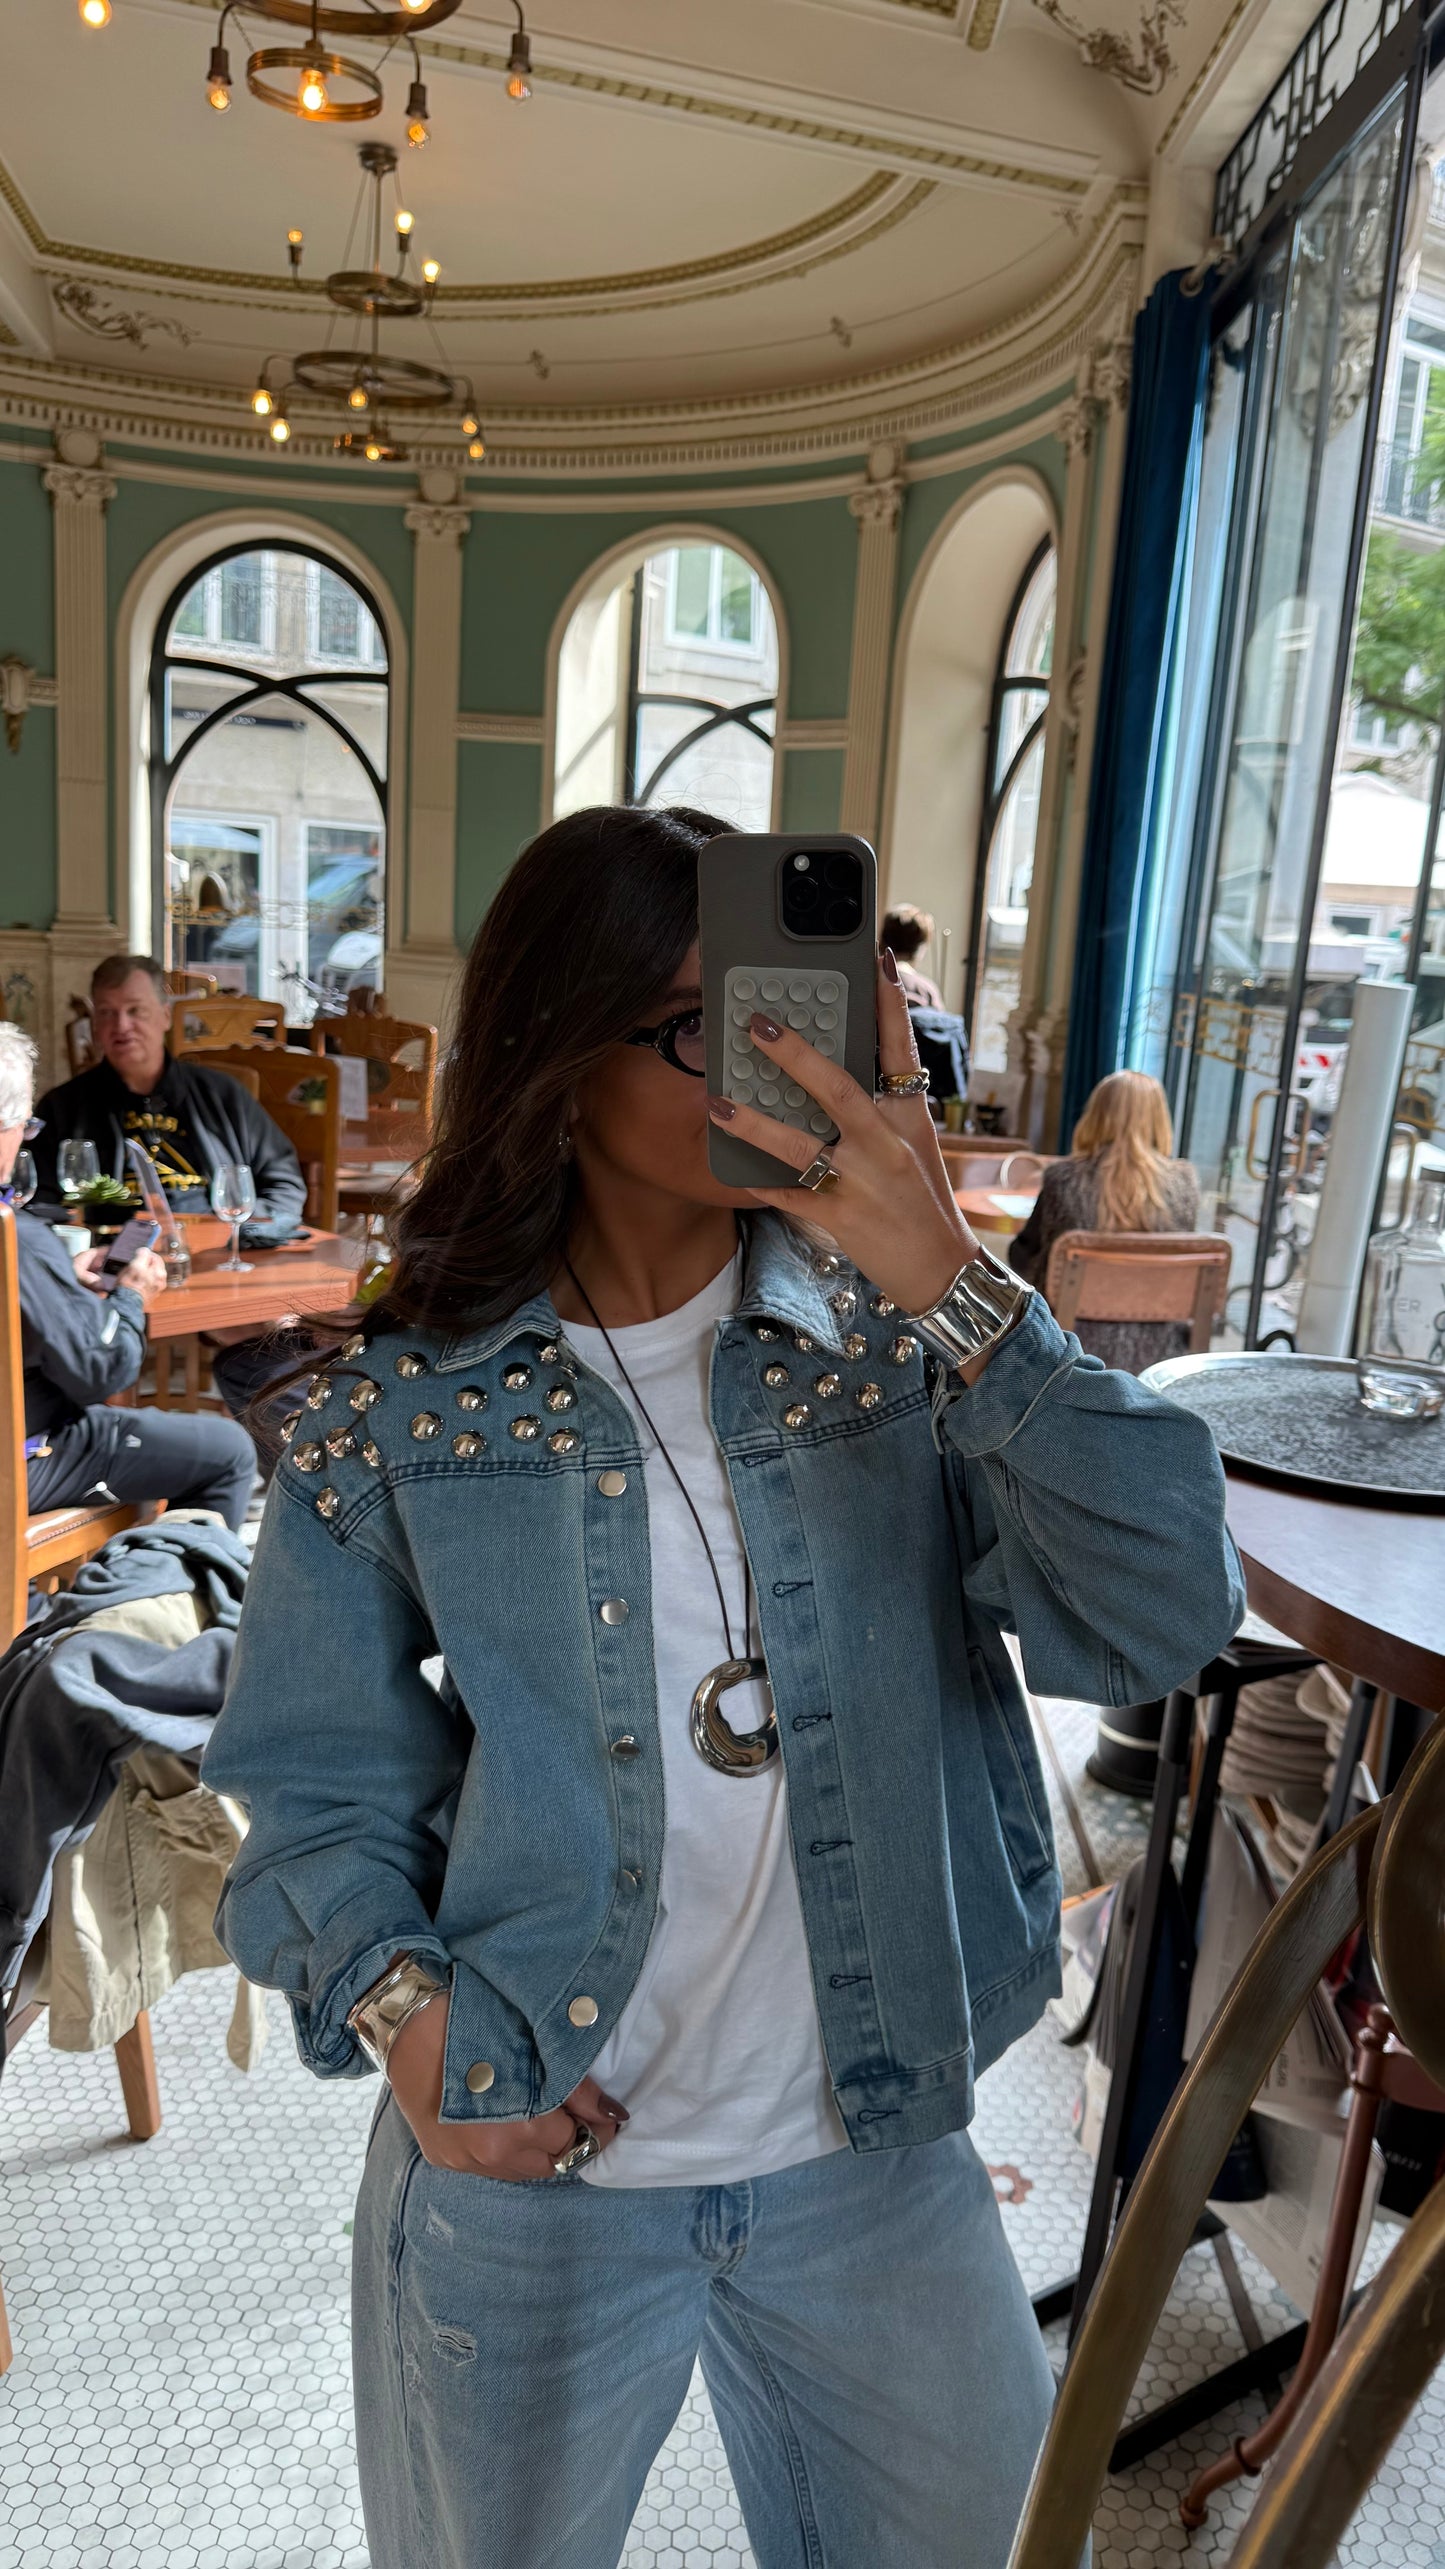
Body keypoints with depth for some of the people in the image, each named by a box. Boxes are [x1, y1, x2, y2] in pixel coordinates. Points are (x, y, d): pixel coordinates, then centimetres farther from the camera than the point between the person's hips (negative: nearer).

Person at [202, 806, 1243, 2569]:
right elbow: (315, 1775, -2)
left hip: (876, 2155, 2)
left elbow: (1162, 1624, -21)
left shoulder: (895, 1344, -9)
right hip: (529, 2170, -1)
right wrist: (398, 2006, -17)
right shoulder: (400, 1409, -11)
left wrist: (952, 1288, -30)